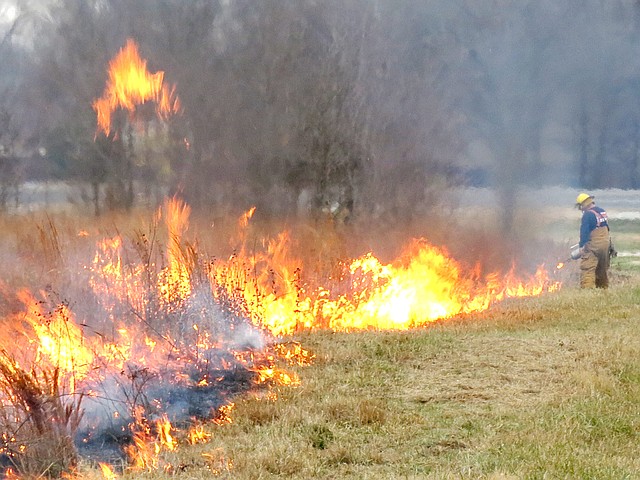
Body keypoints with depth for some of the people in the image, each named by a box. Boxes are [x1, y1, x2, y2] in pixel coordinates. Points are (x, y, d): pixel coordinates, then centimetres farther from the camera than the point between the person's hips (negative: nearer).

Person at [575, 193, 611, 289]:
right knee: (603, 269, 19)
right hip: (606, 244, 9)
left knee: (587, 269, -11)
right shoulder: (602, 211, 12)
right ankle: (603, 287, 26)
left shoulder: (588, 214, -14)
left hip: (594, 246, -9)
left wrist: (581, 246, -13)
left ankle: (587, 287, -21)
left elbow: (584, 232, -17)